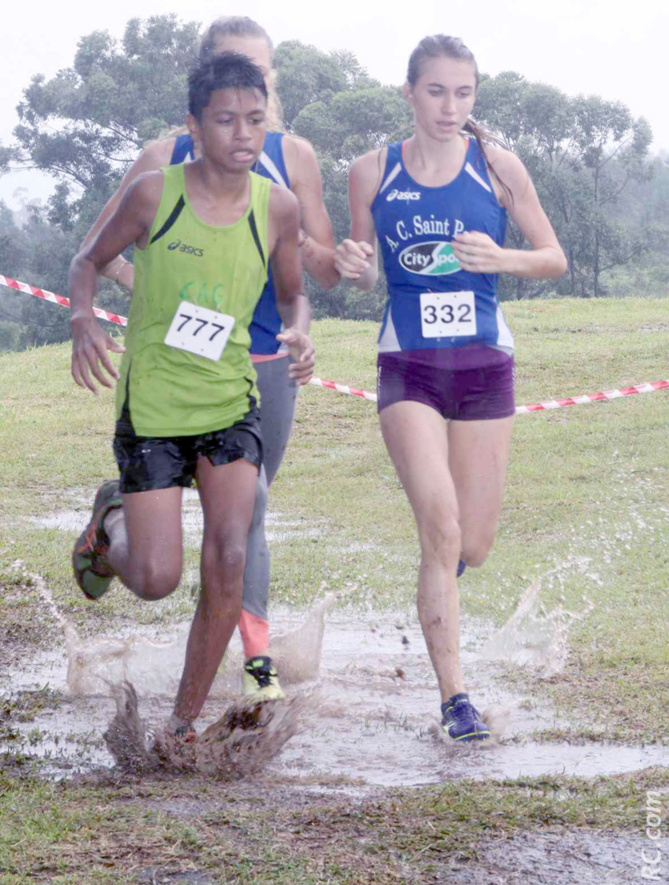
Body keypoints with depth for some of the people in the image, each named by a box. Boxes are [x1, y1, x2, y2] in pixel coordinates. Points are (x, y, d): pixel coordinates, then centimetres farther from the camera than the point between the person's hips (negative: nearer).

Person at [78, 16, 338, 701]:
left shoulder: (293, 157, 5)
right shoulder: (168, 157, 1)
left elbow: (330, 274, 7)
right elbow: (98, 246, 8)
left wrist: (295, 240, -13)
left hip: (270, 359, 2)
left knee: (244, 505, 8)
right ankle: (257, 648, 0)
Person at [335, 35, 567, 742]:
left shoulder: (497, 167, 0)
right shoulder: (372, 173, 2)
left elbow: (555, 259, 5)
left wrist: (498, 258, -15)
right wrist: (351, 265, -11)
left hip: (485, 363, 1)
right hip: (408, 365, -1)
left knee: (473, 545, 5)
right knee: (441, 527, -18)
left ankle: (437, 592, 43)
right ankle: (454, 696, -13)